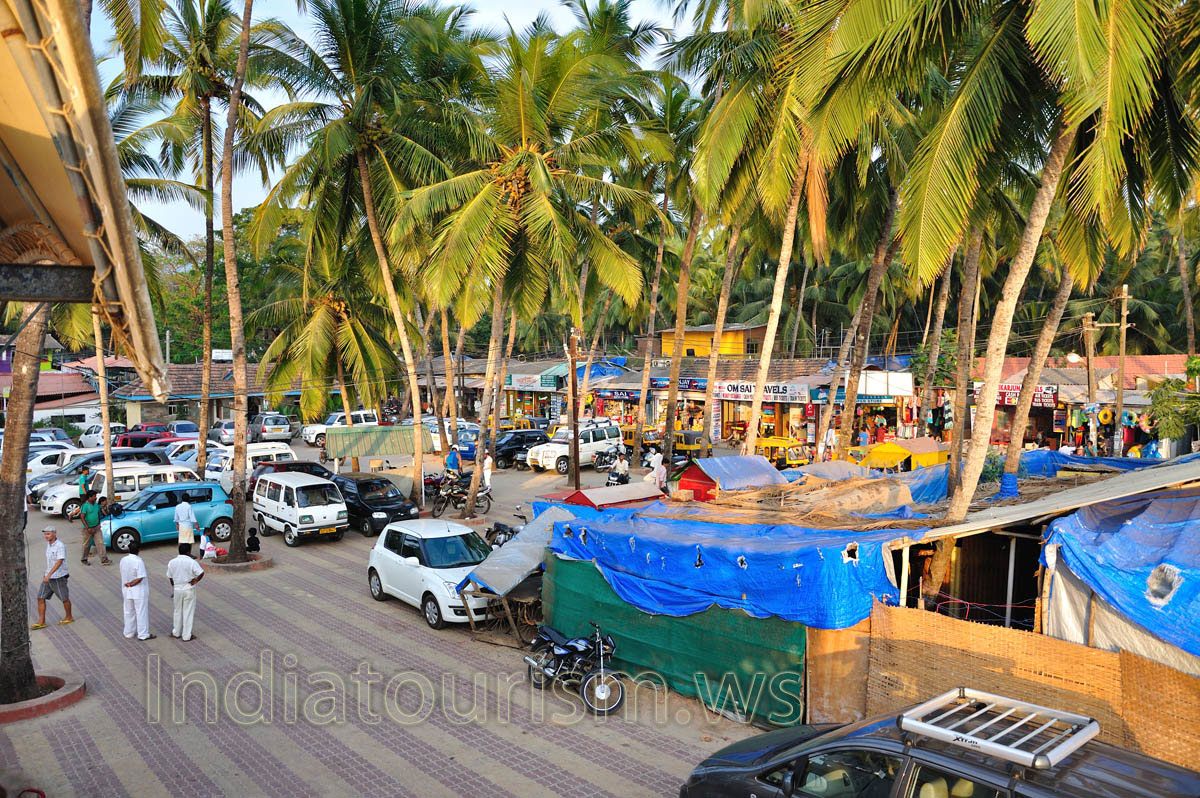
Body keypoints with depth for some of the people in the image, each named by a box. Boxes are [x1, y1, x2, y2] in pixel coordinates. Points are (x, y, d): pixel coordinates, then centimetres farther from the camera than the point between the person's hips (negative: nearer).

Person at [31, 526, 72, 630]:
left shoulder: (60, 546, -21)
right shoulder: (49, 544, 6)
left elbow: (59, 562, -29)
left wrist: (49, 575, -36)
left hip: (59, 577, -8)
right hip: (48, 577, 8)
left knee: (64, 599, 9)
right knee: (40, 598, 2)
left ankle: (69, 617, 27)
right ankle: (41, 622, 8)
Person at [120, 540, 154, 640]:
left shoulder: (123, 560, -4)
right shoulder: (138, 561, -23)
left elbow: (123, 575, 6)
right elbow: (140, 578, -24)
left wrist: (128, 584, 10)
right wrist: (131, 584, -10)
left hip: (127, 591, 6)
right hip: (139, 591, -6)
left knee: (129, 612, 19)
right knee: (142, 613, 4)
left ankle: (129, 633, 29)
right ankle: (143, 635, 10)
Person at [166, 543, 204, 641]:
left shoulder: (172, 562, -1)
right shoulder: (191, 562, -15)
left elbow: (170, 577, 7)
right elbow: (201, 573, -23)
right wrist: (195, 581, -5)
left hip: (177, 590, 4)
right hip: (189, 590, -4)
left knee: (178, 612, 20)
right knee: (188, 613, 5)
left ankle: (176, 633, 32)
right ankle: (186, 636, 10)